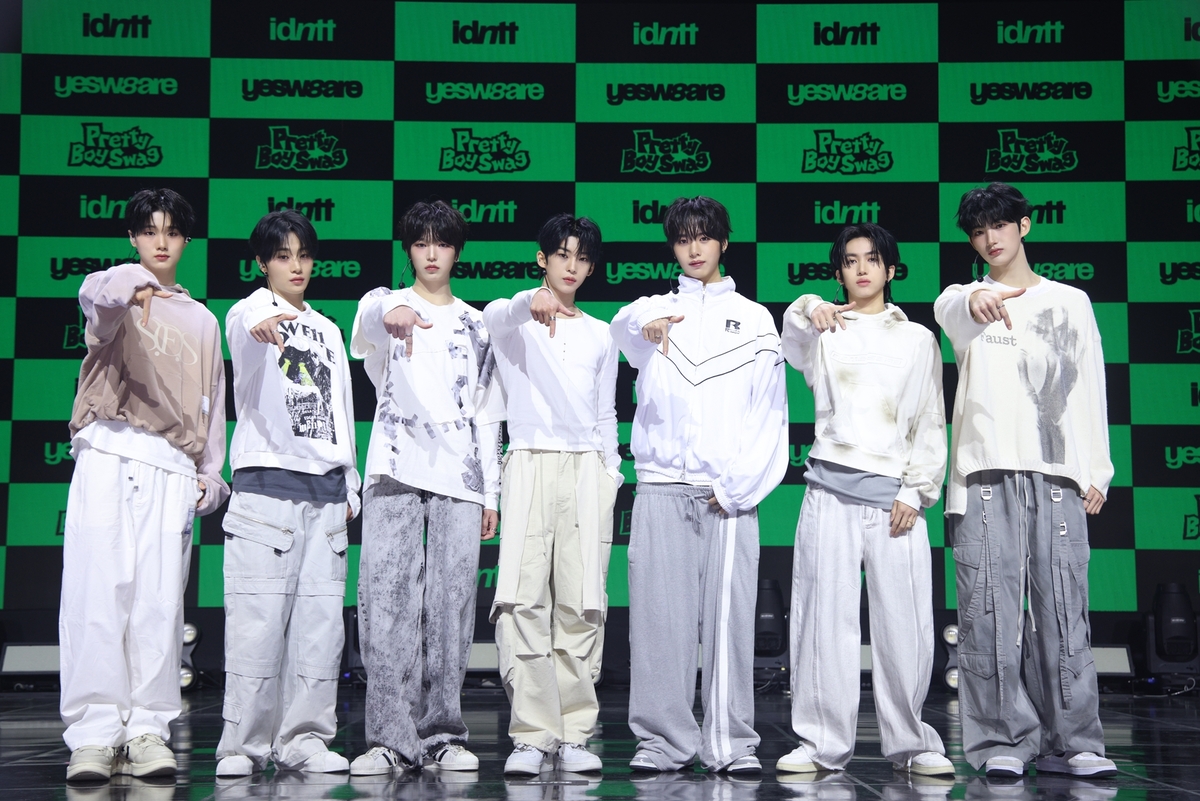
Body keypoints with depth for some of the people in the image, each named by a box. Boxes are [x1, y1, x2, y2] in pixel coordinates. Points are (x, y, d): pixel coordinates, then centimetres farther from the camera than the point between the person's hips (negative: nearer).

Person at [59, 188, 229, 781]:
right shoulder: (115, 296, 11)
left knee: (160, 600, -4)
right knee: (98, 589, -11)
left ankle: (147, 730, -1)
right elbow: (95, 296, -16)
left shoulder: (202, 321, 23)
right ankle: (93, 733, -10)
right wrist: (130, 286, -39)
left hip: (171, 466, 3)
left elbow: (212, 403, 23)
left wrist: (211, 473, 13)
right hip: (108, 453, -3)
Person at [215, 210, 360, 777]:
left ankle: (304, 738, 8)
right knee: (257, 619, -9)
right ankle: (243, 742, -2)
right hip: (265, 480, -5)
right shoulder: (249, 313, 3)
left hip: (325, 486, 5)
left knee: (320, 620, 2)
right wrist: (259, 327, -48)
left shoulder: (327, 330, 21)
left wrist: (349, 487, 17)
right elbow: (244, 328, -24)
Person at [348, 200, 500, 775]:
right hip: (395, 470, -2)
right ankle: (390, 737, -5)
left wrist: (490, 490, 12)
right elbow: (369, 317, -20)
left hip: (459, 477, 3)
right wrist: (394, 312, -45)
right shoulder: (385, 305, 8)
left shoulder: (477, 326, 19)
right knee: (386, 603, -9)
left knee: (452, 607, -1)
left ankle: (443, 735, 7)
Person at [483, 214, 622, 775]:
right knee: (523, 600, -12)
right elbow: (494, 317, -17)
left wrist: (611, 475, 10)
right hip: (529, 461, -2)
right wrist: (531, 302, -39)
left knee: (582, 603, -4)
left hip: (587, 470, 3)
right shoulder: (515, 320, 10)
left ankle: (573, 733, 2)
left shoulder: (600, 336, 21)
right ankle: (532, 734, -8)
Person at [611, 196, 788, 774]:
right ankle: (663, 740, 2)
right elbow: (623, 326, -11)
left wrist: (738, 487, -4)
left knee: (729, 617, -5)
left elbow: (770, 414, 8)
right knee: (660, 616, -3)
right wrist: (646, 326, -36)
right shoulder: (656, 309, 15)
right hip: (662, 487, 1)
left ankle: (731, 743, -1)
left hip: (729, 492, 0)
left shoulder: (755, 319, 14)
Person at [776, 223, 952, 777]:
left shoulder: (918, 340, 16)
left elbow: (931, 426, 13)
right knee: (825, 617, -3)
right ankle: (823, 742, 3)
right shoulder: (824, 335, 15)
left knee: (906, 623, -4)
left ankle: (911, 742, 7)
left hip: (895, 495, 0)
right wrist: (807, 311, -29)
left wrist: (915, 492, 1)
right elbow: (794, 345, -8)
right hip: (831, 488, 0)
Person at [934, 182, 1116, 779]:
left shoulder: (1071, 302, 18)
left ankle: (1068, 742, 3)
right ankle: (1002, 741, 1)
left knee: (1063, 611, -2)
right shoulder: (965, 299, 12)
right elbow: (948, 309, -15)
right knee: (990, 612, -5)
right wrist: (975, 300, -39)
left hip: (1057, 476, 1)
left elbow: (1089, 390, 15)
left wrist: (1095, 471, 6)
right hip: (985, 473, -1)